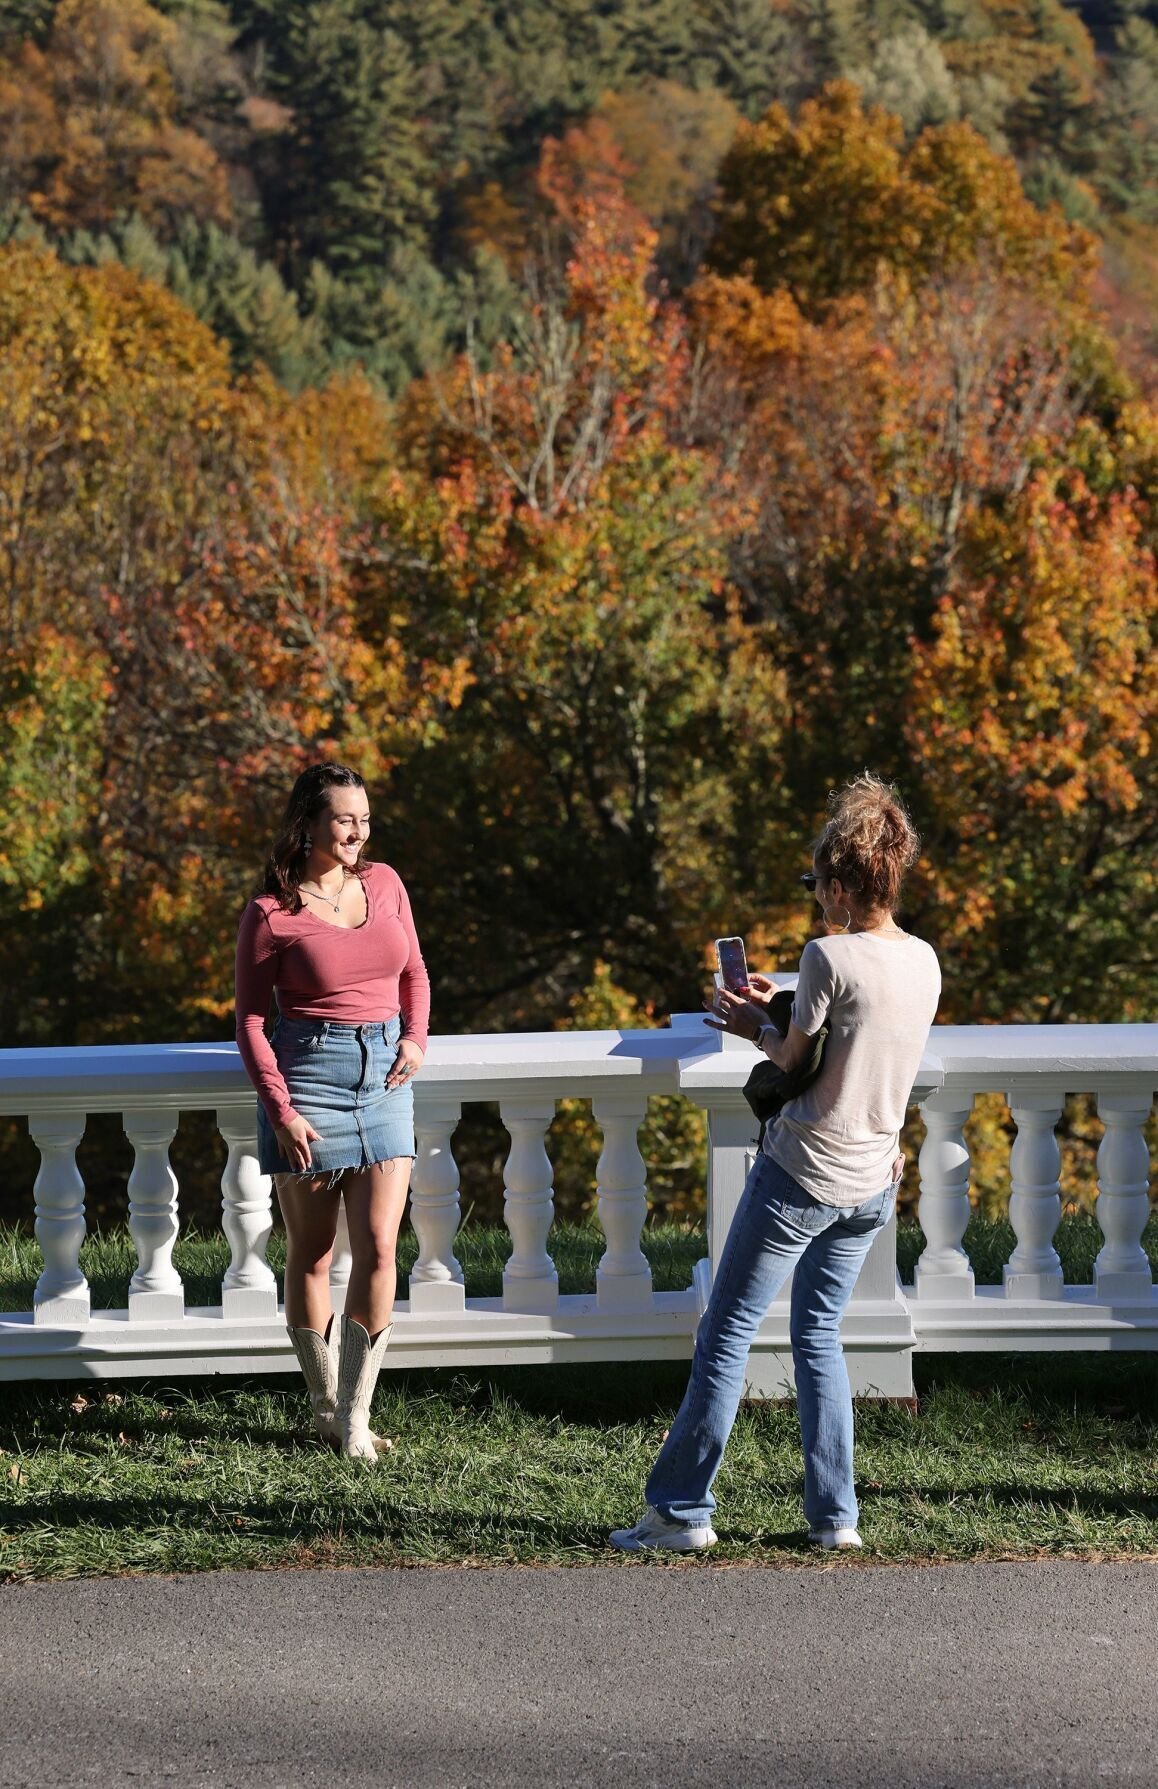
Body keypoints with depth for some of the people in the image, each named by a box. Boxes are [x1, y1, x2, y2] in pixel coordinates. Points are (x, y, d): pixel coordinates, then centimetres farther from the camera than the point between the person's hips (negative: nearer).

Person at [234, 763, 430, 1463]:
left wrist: (415, 1037, 2)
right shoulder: (272, 911, -6)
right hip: (308, 1071, -3)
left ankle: (356, 1414, 0)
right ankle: (325, 1406, 16)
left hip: (385, 1074, 3)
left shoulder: (384, 883, 7)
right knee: (312, 1251, 4)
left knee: (379, 1246, -6)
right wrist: (280, 1110, -10)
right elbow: (250, 1017, -3)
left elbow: (415, 972, 20)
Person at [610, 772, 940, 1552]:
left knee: (728, 1333, 2)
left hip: (801, 1174, -7)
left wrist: (757, 1026, 10)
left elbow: (794, 1059, -8)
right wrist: (777, 1012, 16)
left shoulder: (830, 956, -17)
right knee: (820, 1338, 17)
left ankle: (682, 1508, 4)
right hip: (873, 1185, 7)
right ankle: (835, 1514, 12)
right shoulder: (924, 962, 4)